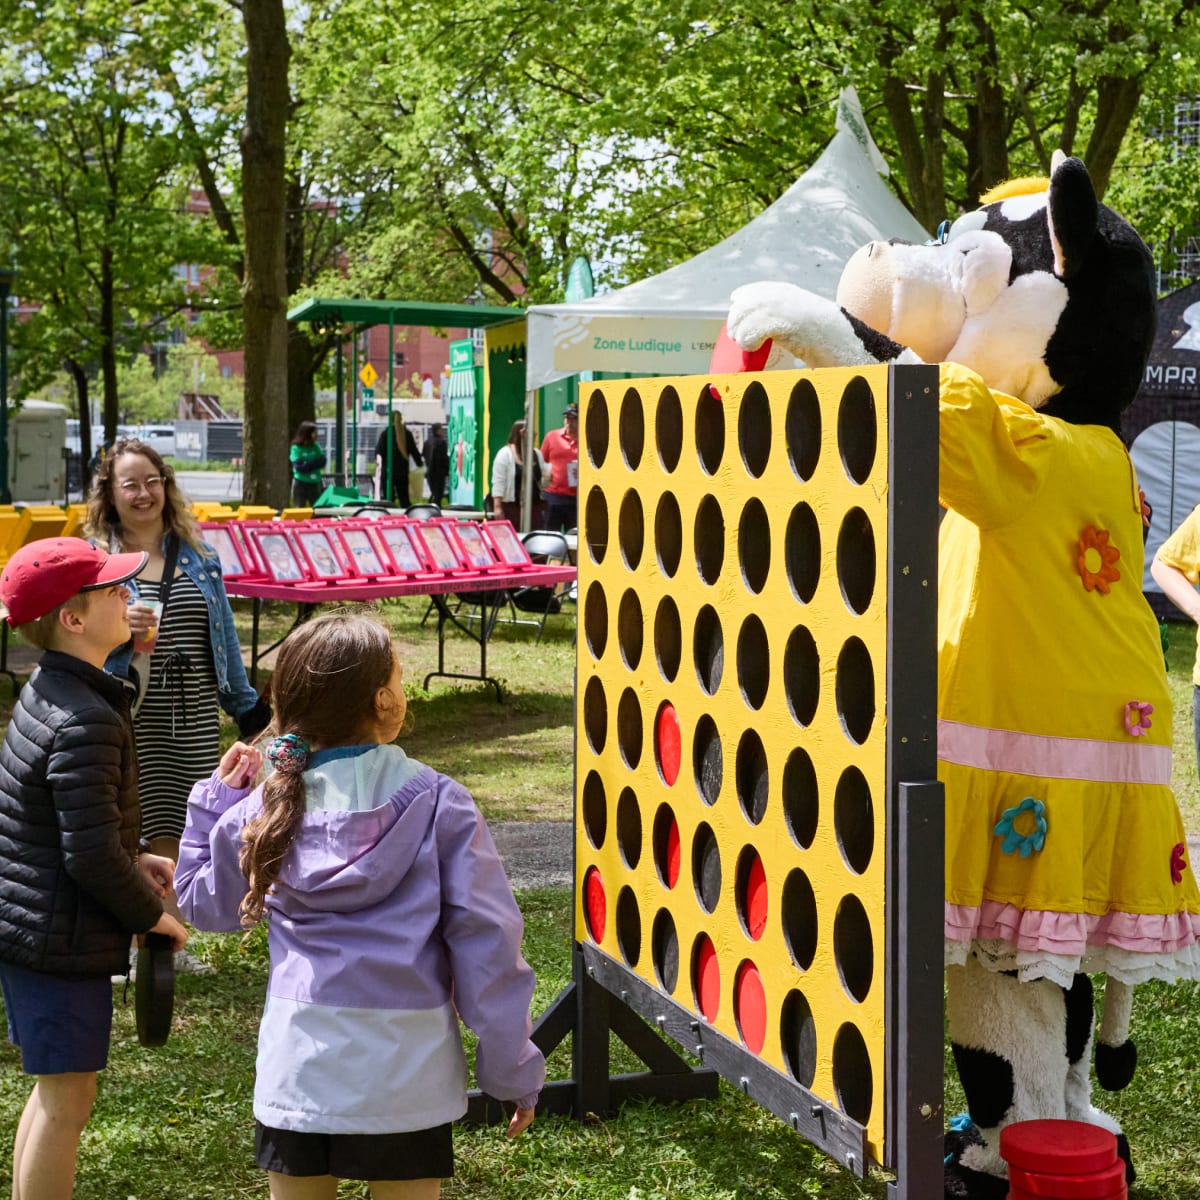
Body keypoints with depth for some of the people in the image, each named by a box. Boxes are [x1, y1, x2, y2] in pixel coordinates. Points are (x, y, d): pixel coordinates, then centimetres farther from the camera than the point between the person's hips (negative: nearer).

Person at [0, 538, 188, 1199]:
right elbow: (92, 855, -24)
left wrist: (135, 860, 15)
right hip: (64, 938, -10)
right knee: (68, 1095, 0)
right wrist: (152, 915, -10)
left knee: (54, 1088, 20)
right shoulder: (85, 723, -23)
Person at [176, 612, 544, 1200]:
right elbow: (485, 938, -8)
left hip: (300, 1063, 2)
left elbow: (204, 904, 16)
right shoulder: (438, 803, -9)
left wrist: (215, 800, 22)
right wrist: (514, 1068, 0)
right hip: (406, 1072, -2)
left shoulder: (264, 813, -1)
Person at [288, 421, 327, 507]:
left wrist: (307, 465, -14)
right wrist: (315, 463, -11)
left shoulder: (316, 446, 5)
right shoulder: (296, 448, -8)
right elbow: (299, 467, -16)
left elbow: (322, 462, -4)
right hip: (300, 483, -4)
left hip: (315, 484, 4)